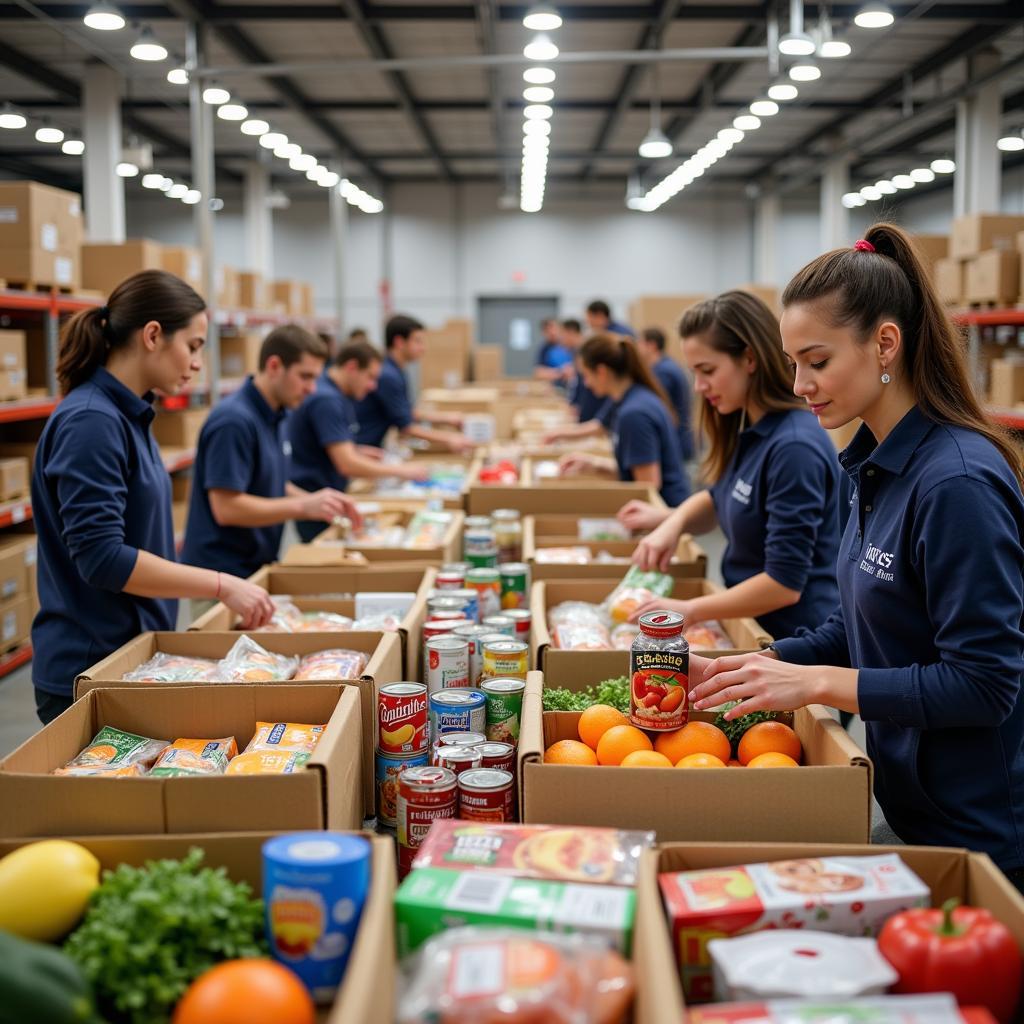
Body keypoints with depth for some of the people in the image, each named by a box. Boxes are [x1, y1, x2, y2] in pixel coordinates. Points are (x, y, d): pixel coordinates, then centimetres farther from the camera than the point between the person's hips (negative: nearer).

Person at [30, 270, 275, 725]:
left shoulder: (129, 415, 9)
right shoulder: (90, 422, -19)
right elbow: (100, 556, -25)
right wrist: (222, 585, -22)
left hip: (134, 651, 9)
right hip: (88, 669, -9)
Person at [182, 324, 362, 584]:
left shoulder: (274, 416, 8)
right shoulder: (234, 421, -20)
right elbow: (225, 508, -25)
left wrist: (314, 500, 3)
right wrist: (302, 506, -24)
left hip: (256, 569, 9)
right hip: (222, 575, -9)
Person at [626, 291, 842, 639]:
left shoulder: (795, 446, -25)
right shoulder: (748, 431, 2)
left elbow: (785, 583, -25)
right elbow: (720, 498, 19)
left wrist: (690, 610, -18)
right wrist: (673, 523, -2)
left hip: (796, 638, -8)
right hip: (755, 627, 8)